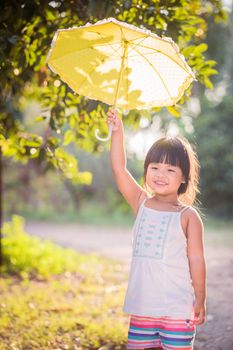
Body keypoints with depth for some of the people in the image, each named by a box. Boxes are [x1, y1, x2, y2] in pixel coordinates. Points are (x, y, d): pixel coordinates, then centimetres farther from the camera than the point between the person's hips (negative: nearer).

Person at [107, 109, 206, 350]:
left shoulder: (188, 216, -5)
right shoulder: (141, 203, 5)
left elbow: (196, 259, -3)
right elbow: (119, 169, -3)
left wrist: (200, 300, -4)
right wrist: (117, 131, -11)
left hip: (177, 309, -4)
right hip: (141, 307, 4)